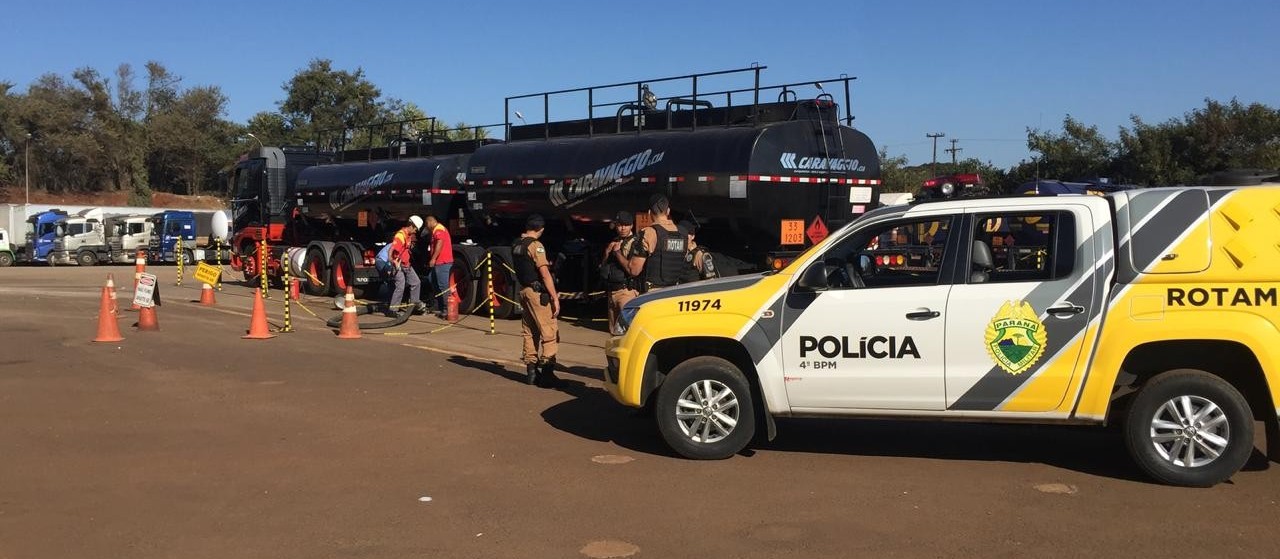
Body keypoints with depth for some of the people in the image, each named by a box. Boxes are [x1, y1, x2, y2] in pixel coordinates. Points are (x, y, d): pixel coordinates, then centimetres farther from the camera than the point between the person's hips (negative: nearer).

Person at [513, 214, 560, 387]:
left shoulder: (516, 246, 11)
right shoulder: (535, 245, -14)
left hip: (524, 290, 9)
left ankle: (531, 372, 17)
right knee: (550, 332, -5)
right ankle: (547, 373, -9)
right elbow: (545, 274, -19)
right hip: (538, 292, -9)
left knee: (530, 332, 14)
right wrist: (555, 298, -18)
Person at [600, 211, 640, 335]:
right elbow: (602, 266, 17)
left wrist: (617, 252, -13)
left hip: (627, 291, -8)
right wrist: (607, 252, 0)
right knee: (614, 331, 13)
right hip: (611, 292, 8)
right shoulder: (613, 242, 16)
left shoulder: (635, 243, -9)